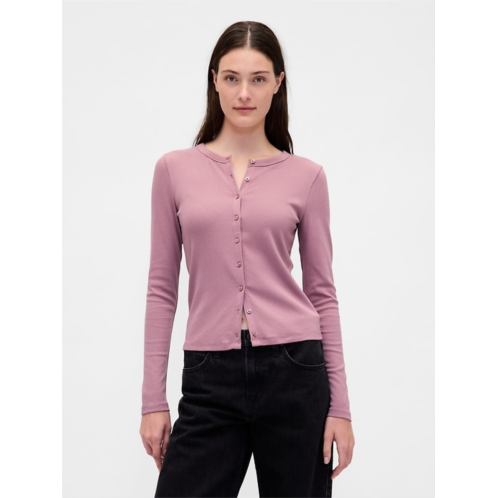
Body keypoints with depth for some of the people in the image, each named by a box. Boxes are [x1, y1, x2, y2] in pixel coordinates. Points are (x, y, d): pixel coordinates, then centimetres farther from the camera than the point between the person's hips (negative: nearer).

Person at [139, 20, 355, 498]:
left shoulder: (306, 176, 4)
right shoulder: (175, 170, 5)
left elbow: (322, 293, 5)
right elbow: (162, 289, 6)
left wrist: (340, 405, 1)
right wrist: (153, 400, 3)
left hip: (293, 371, 0)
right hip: (210, 378, 0)